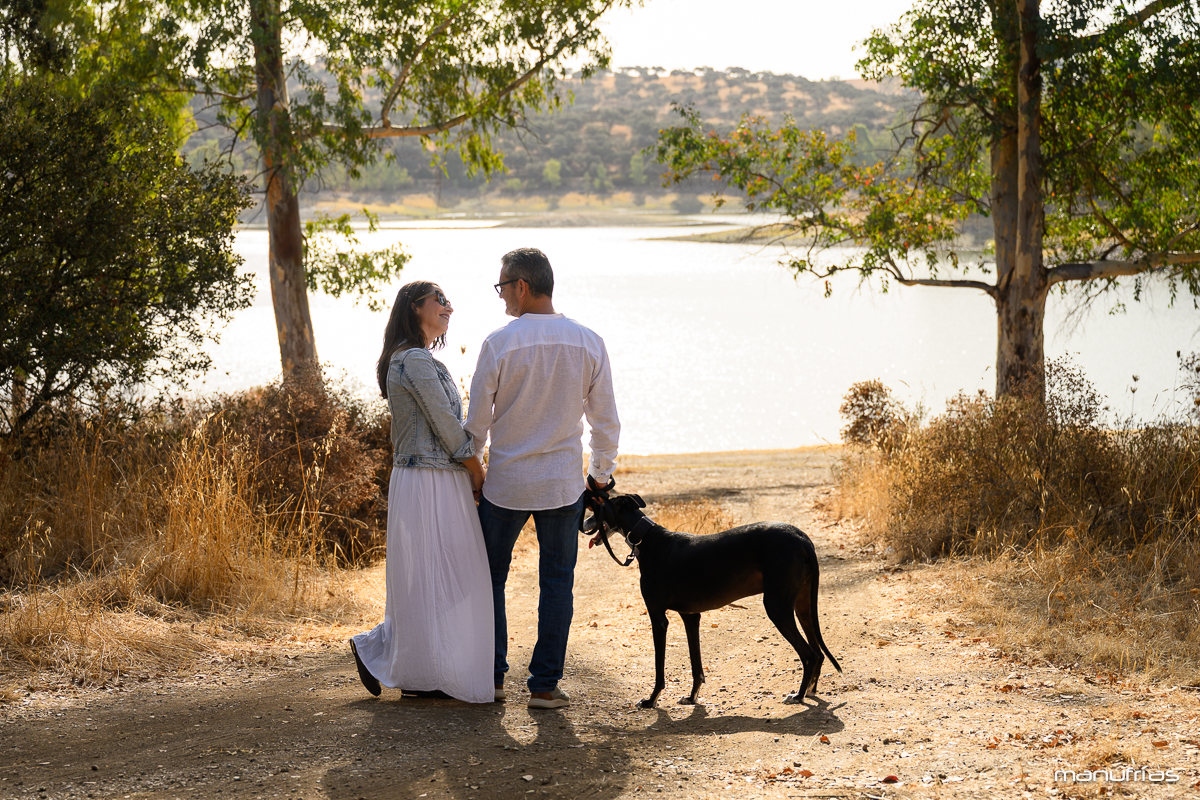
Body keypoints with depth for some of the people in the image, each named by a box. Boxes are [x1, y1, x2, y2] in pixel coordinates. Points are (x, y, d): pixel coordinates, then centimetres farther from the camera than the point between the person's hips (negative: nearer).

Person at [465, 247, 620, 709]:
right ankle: (545, 685, 8)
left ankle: (492, 677, 18)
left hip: (505, 481, -2)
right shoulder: (588, 344, -2)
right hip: (563, 484, 2)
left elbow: (476, 421, -4)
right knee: (556, 582, 7)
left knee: (490, 579, 13)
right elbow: (605, 420, 4)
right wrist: (601, 473, 19)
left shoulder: (499, 343, -11)